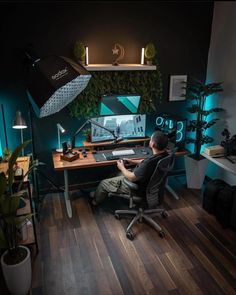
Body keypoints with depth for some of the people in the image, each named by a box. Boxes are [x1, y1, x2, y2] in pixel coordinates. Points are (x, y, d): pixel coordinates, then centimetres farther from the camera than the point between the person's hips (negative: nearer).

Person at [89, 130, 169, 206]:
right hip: (148, 181, 9)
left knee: (103, 183, 10)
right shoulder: (164, 154, -12)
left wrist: (122, 167, -10)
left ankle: (95, 201, 41)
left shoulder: (149, 163, -40)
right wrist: (134, 161, 5)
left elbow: (132, 178, -27)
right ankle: (99, 193, 46)